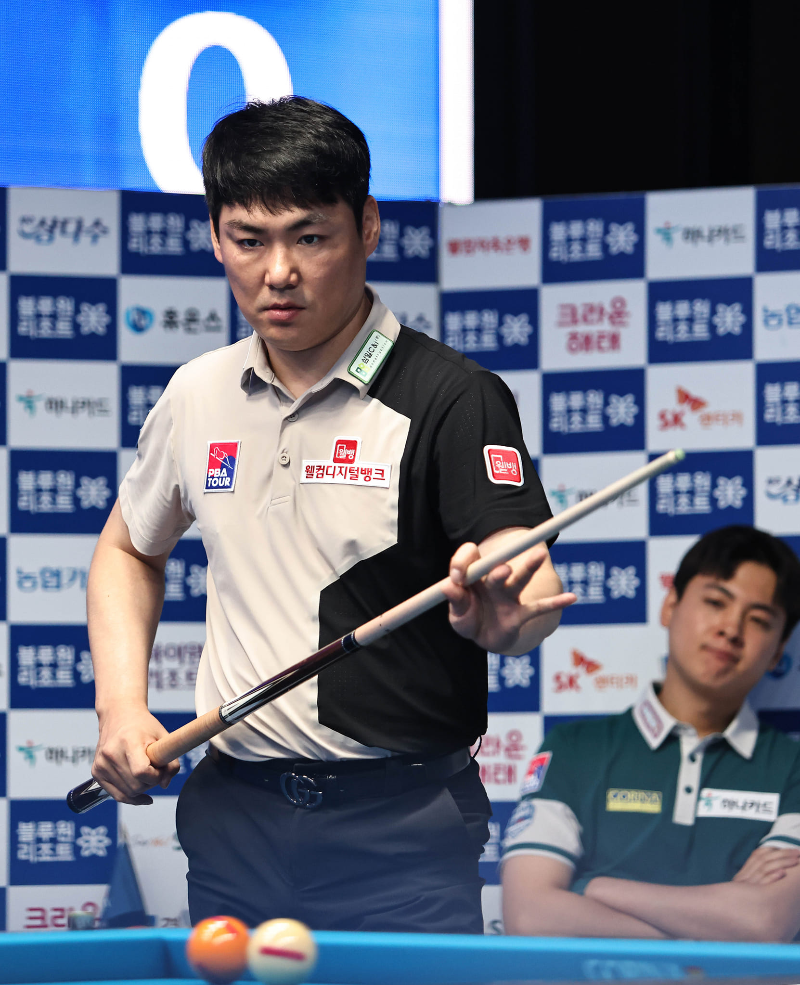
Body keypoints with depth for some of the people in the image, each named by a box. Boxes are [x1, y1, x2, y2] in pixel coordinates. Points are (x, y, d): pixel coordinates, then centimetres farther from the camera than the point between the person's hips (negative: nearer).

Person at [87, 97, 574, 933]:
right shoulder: (199, 395, 6)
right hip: (233, 817, 5)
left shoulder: (453, 400, -10)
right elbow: (129, 549, 23)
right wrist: (121, 707, 7)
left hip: (399, 832, -4)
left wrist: (507, 613, -43)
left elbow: (527, 605, -19)